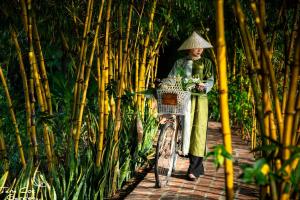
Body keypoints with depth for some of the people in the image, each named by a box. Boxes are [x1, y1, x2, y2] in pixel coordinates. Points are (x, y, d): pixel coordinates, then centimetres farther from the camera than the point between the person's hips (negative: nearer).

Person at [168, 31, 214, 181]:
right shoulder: (180, 63, 12)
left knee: (198, 131, -9)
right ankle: (199, 167, 12)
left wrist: (204, 87, -18)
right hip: (184, 98, 1)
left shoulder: (206, 63, 10)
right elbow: (171, 79, 6)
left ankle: (194, 169, -6)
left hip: (200, 98, -1)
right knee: (186, 128, -2)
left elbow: (211, 80, 3)